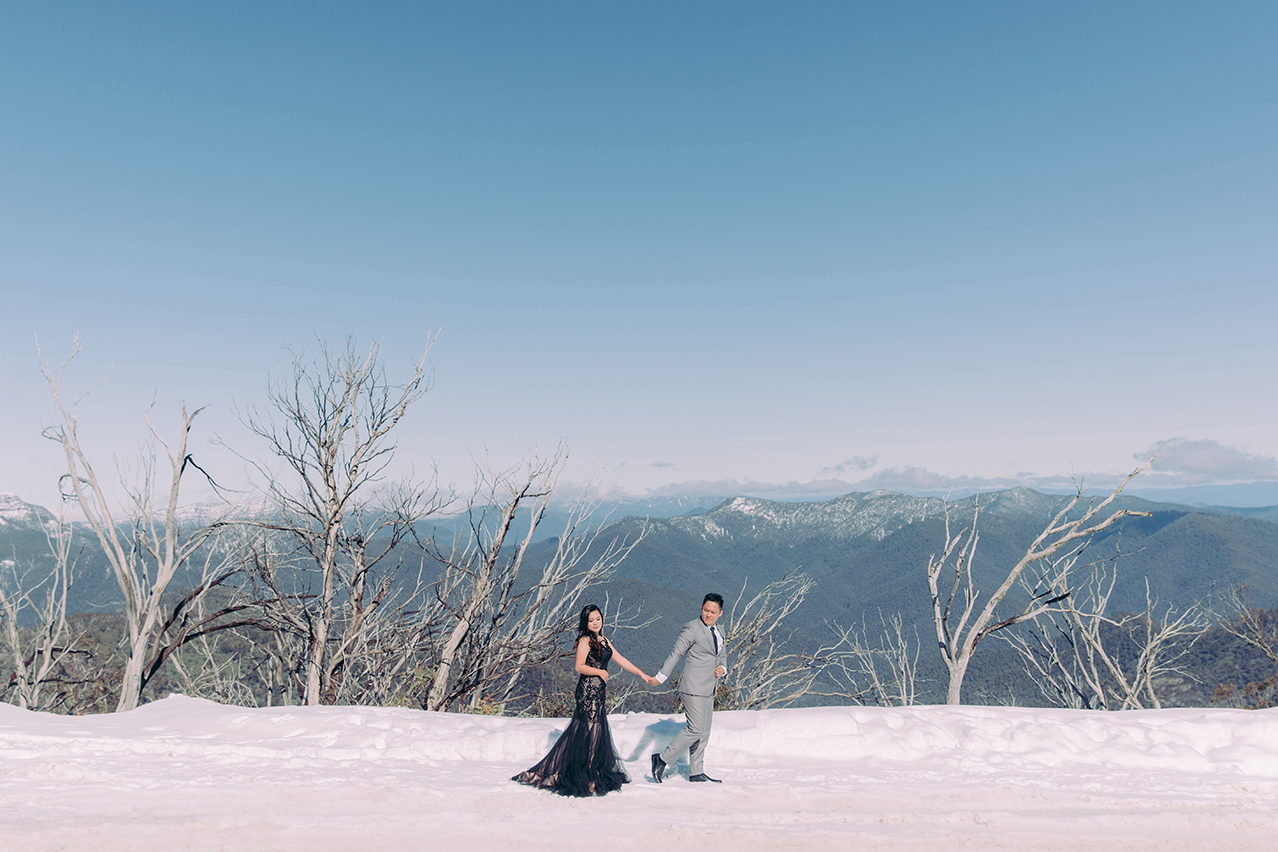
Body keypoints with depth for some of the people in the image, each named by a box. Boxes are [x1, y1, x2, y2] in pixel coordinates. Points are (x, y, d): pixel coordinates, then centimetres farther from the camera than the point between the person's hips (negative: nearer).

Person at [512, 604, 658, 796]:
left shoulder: (604, 640, 15)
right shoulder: (585, 641, -8)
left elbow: (621, 660, 16)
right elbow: (580, 666, -14)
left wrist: (643, 675, 15)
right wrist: (599, 672, -14)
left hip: (599, 691, 8)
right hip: (588, 690, -8)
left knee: (598, 730, 10)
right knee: (590, 731, -4)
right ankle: (588, 778, 4)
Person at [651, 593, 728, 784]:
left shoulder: (718, 632, 15)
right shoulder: (692, 628, -10)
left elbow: (722, 656, 25)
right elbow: (676, 653, -12)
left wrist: (722, 668, 2)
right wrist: (660, 677, -16)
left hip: (708, 690, 8)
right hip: (694, 689, -8)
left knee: (704, 733, 11)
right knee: (696, 729, -12)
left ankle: (696, 773, 20)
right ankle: (662, 759, -1)